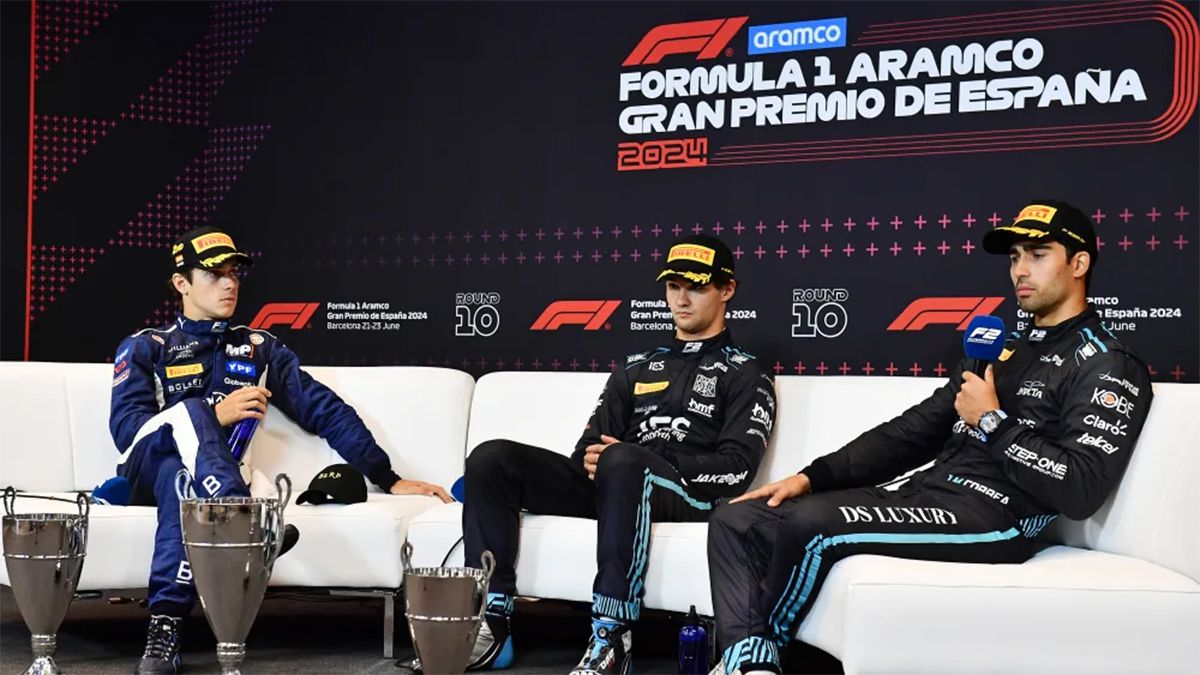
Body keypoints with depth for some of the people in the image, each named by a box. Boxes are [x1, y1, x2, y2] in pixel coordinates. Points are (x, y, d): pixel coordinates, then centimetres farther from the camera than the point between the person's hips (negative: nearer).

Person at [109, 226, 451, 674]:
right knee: (189, 411, -33)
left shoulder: (259, 349, 19)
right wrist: (215, 416, -16)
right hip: (147, 473, -1)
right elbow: (125, 429, -4)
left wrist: (389, 480, 5)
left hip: (198, 477, 1)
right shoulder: (145, 348, 12)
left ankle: (164, 629, -46)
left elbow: (326, 412, 13)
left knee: (179, 477, -37)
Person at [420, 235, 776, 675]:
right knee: (492, 459, -14)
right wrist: (593, 460, -7)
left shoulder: (746, 375, 9)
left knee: (622, 463, -41)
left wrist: (634, 459, -13)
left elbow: (737, 468, -6)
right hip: (611, 486, 6)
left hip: (690, 496, -6)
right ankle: (491, 625, -19)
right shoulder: (637, 367, 26)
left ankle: (612, 638, -38)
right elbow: (591, 444, 19)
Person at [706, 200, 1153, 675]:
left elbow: (1081, 491, -16)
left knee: (811, 525, -29)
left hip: (993, 518, -9)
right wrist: (812, 477, 8)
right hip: (920, 495, 9)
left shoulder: (1107, 367, -2)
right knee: (737, 522, -6)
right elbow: (912, 432, 19)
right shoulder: (1003, 349, 23)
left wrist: (992, 422, -9)